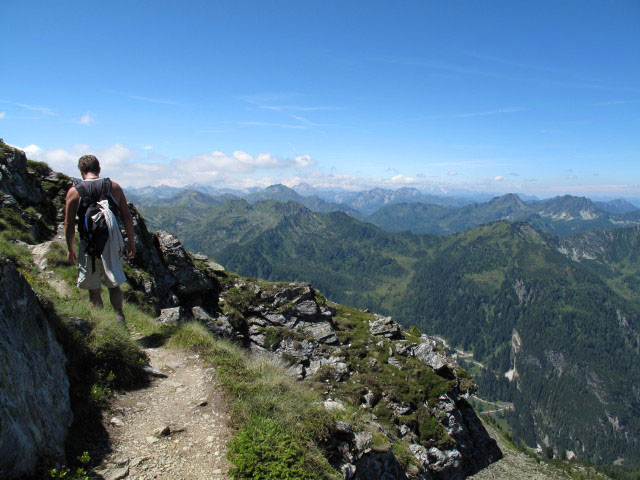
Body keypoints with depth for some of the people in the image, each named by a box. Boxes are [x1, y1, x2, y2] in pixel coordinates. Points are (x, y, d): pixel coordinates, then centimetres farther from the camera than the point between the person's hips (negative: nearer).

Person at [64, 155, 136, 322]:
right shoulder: (114, 187, 1)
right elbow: (127, 217, 1)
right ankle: (119, 317, 0)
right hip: (113, 242, 2)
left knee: (93, 289, 11)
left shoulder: (74, 191, -3)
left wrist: (71, 249, 7)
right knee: (114, 285, 14)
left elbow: (69, 224, -3)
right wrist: (131, 241, 9)